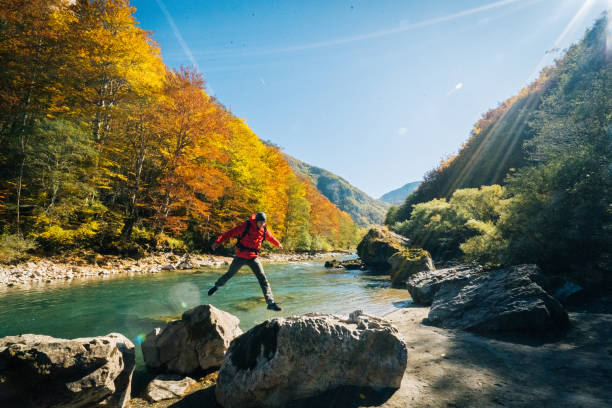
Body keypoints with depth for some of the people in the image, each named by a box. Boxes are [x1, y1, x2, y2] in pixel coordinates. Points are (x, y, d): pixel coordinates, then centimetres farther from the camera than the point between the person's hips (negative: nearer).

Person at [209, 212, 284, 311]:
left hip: (253, 258, 2)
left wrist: (278, 244, 40)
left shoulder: (264, 230, 0)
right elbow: (231, 232, -14)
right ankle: (217, 286, 46)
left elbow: (271, 237, 22)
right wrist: (218, 241, -22)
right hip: (241, 256, -2)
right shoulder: (246, 226, -12)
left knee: (263, 279, -9)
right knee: (229, 274, 15)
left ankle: (271, 303, -9)